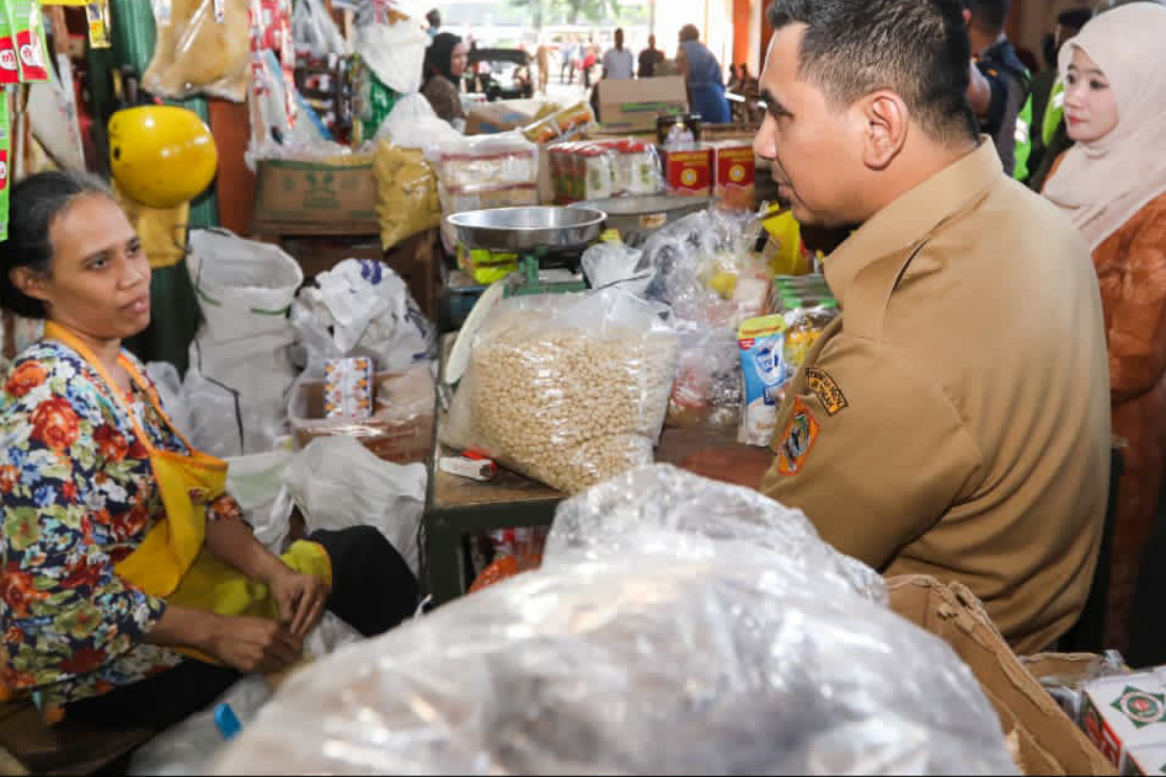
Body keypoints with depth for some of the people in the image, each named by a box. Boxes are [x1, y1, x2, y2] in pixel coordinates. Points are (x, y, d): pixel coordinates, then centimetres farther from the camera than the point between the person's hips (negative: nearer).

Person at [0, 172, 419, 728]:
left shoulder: (119, 367, 1)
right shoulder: (49, 407, -27)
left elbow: (199, 494, 4)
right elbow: (61, 599, -27)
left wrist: (273, 571, -10)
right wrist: (215, 632, -22)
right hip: (104, 664, -8)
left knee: (361, 552, 6)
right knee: (358, 560, -3)